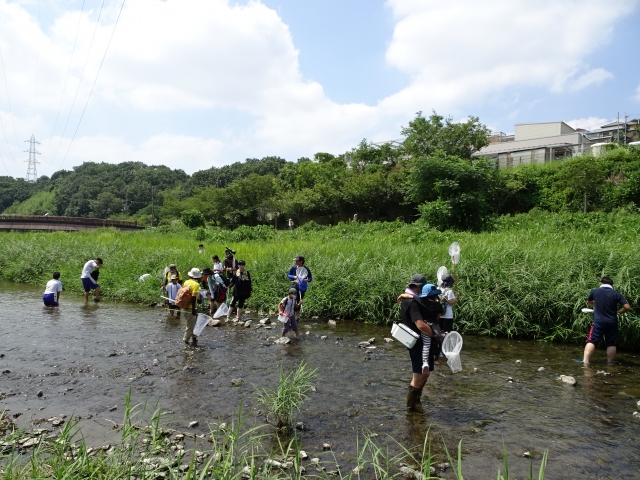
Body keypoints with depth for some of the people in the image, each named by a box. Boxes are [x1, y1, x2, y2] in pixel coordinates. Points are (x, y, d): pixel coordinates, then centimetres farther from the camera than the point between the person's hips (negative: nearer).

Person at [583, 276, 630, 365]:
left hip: (598, 322, -1)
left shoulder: (594, 291, -2)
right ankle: (610, 363, 18)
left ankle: (585, 361, -6)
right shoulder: (616, 294, -4)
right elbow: (627, 307, -7)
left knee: (591, 341, 1)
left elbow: (588, 302, 16)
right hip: (612, 323, 1)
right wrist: (619, 312, 12)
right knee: (611, 344, 12)